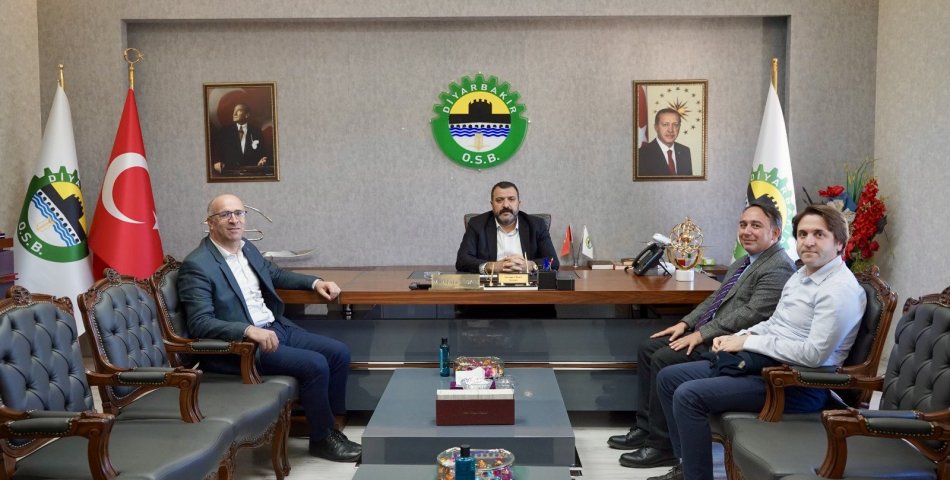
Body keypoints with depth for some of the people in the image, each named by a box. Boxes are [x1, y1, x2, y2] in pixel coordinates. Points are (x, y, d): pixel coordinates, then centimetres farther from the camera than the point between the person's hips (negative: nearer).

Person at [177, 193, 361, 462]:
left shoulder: (248, 249, 11)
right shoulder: (197, 265, -14)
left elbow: (275, 274, 30)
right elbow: (200, 323, -21)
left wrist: (316, 282, 14)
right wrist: (249, 330, -34)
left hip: (277, 328, 9)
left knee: (339, 353, -1)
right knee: (315, 365, -21)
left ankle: (329, 423, 12)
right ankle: (322, 438, -1)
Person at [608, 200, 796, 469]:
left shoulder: (779, 268, -14)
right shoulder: (744, 263, 18)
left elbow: (751, 314, -23)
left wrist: (701, 335, -22)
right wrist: (686, 324, 7)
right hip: (707, 334, 11)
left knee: (664, 359, -22)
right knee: (647, 349, 4)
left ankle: (662, 446, -11)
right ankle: (645, 428, 10)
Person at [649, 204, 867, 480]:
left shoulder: (840, 289, -17)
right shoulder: (801, 275, 14)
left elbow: (813, 354, -25)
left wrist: (748, 342, -17)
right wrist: (737, 337, 4)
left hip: (797, 384, -10)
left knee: (689, 395, -24)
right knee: (669, 378, 7)